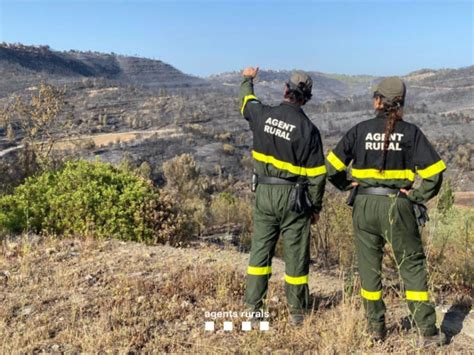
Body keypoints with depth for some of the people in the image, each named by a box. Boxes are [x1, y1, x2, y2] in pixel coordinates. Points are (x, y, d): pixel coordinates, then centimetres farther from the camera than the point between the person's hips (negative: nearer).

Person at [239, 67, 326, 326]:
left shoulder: (262, 114, -3)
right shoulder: (308, 128, -11)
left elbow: (246, 101, 22)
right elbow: (317, 174, -8)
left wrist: (248, 79, 43)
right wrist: (316, 206, 5)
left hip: (264, 193, 3)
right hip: (293, 197, -3)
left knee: (260, 249, 13)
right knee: (296, 255, 8)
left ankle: (253, 307, 19)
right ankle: (296, 312, 20)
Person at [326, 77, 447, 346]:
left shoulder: (361, 130, 0)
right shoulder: (410, 132, -2)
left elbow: (332, 166, -3)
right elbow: (434, 171, -9)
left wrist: (348, 185, 9)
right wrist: (418, 196, 0)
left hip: (365, 206, 1)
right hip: (397, 206, -1)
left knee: (369, 266, 13)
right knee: (413, 266, 10)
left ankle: (376, 328, 22)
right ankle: (428, 331, 11)